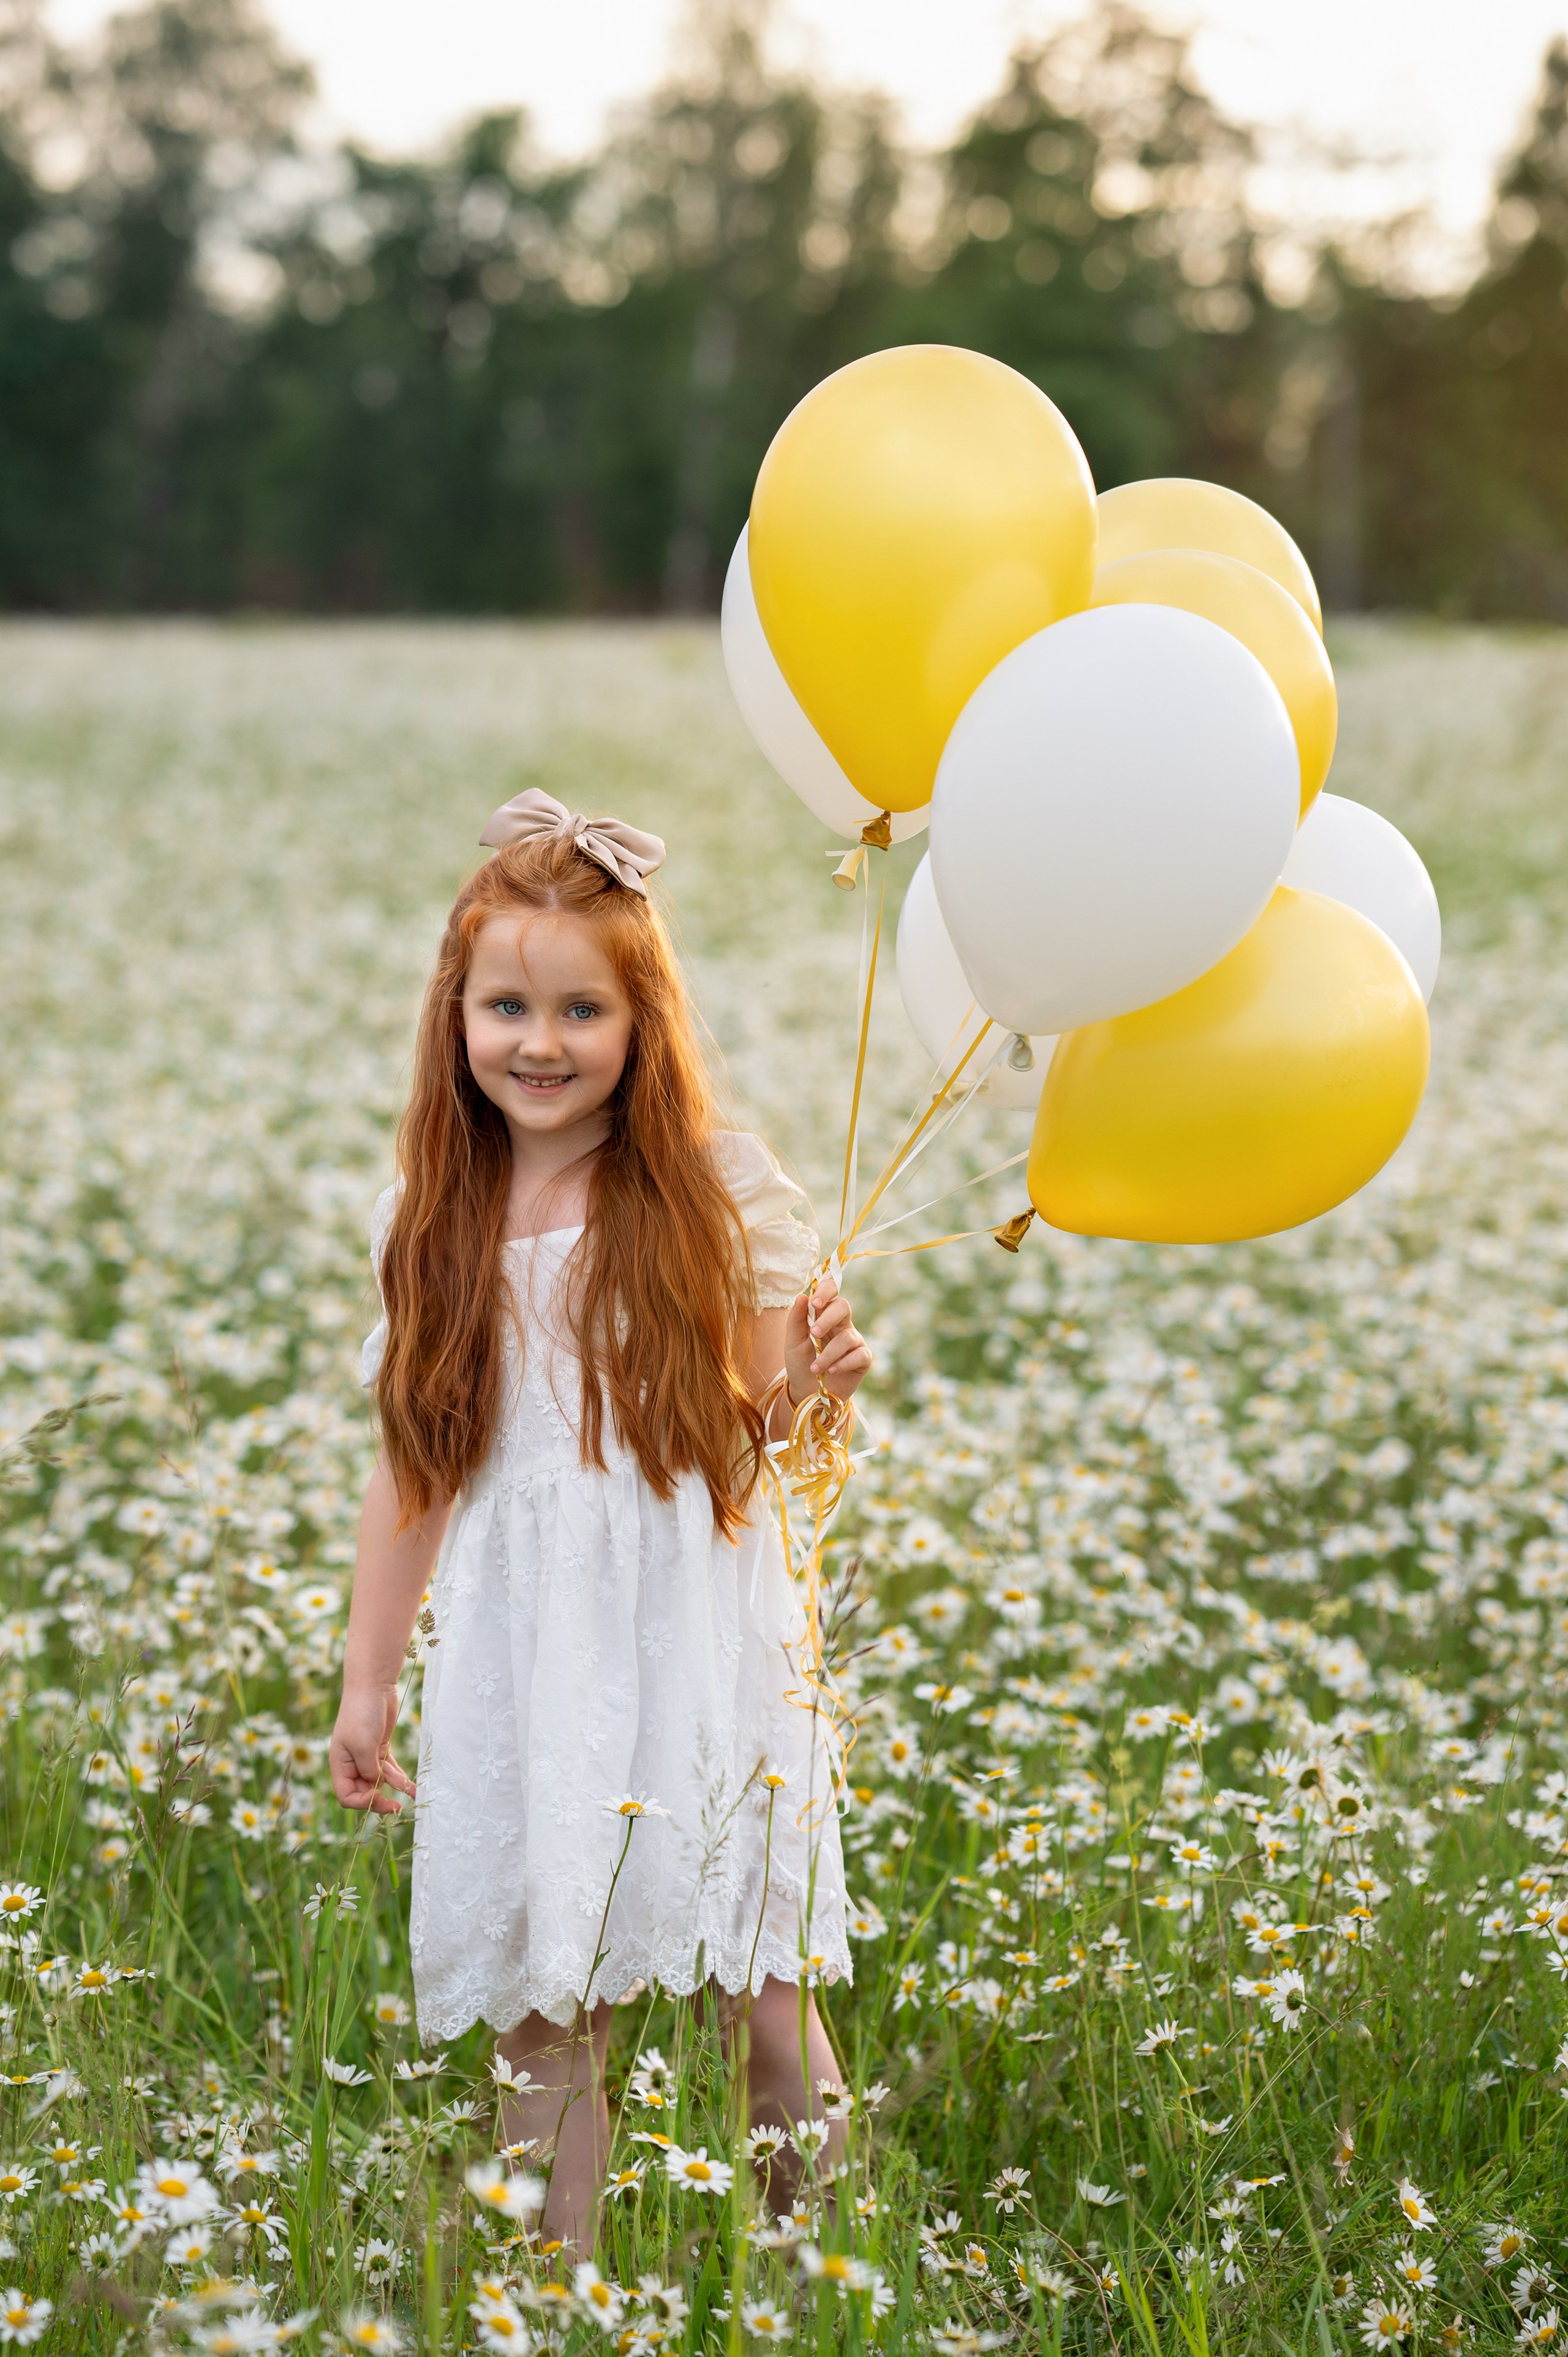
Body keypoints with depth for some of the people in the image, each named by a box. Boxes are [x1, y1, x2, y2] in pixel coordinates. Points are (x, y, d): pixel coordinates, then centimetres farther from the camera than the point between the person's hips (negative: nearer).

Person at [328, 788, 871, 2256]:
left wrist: (813, 1384, -21)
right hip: (517, 1656, 2)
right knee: (537, 2018, 6)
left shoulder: (718, 1194, -2)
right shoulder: (429, 1225, 5)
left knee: (765, 1998, -2)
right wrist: (366, 1682, 12)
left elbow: (749, 1429, 1)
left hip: (693, 1639, -2)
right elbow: (410, 1473, 11)